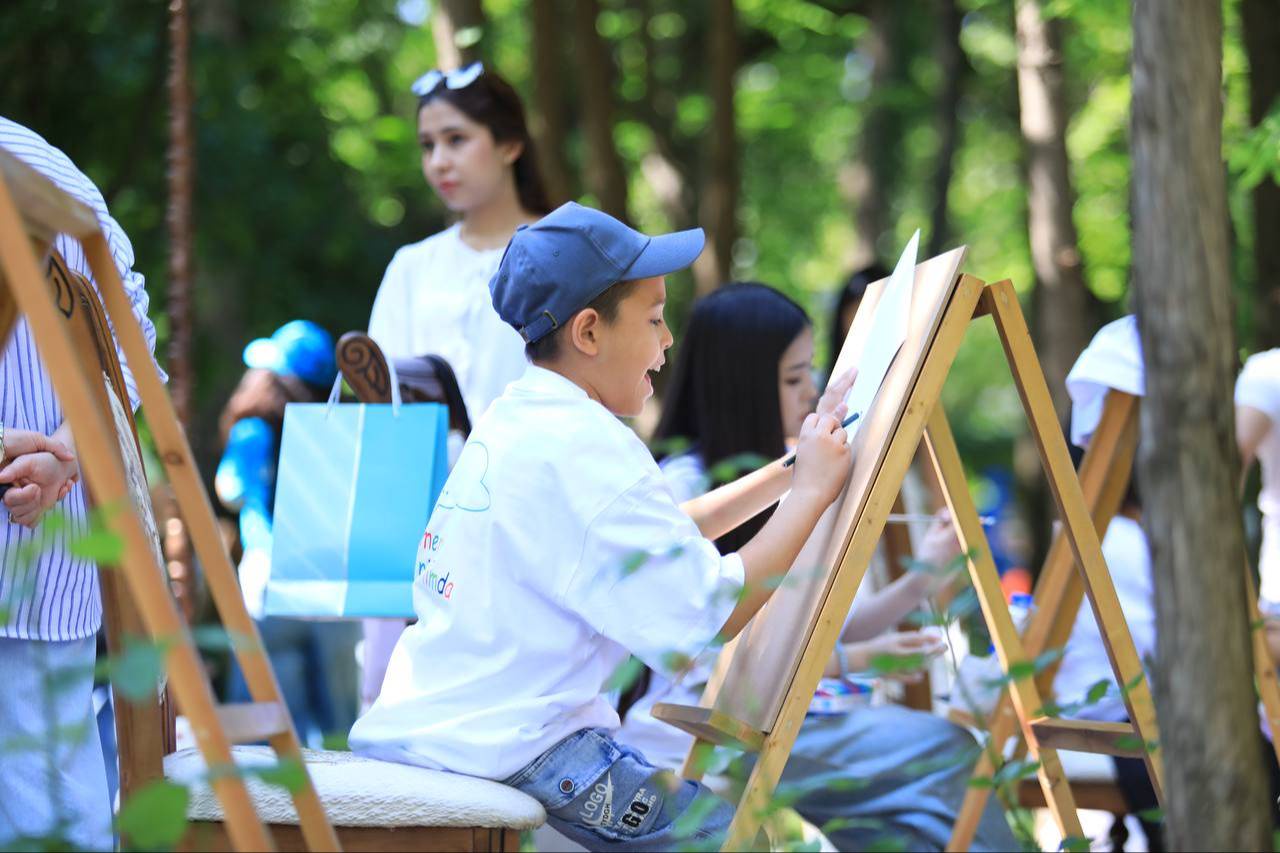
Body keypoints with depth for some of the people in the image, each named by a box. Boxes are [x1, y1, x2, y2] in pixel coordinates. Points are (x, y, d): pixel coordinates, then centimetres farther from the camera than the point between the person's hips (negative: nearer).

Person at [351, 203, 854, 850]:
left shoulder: (514, 420, 14)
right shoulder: (582, 449, -16)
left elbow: (657, 539, 25)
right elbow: (711, 613, -20)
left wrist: (782, 475, 22)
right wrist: (811, 492, -8)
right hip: (507, 752, -10)